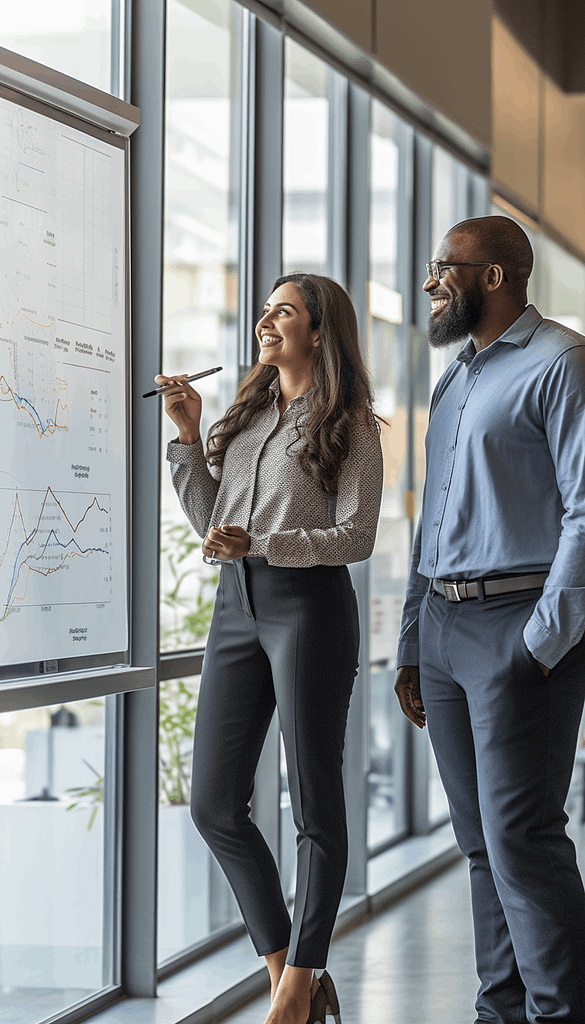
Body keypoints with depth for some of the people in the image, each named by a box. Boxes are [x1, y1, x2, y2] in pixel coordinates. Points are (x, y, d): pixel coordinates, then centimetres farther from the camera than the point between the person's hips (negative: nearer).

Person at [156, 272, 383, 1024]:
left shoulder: (350, 426, -2)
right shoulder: (246, 415, 16)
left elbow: (356, 537, -9)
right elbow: (210, 521, 16)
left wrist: (260, 544, -20)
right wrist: (187, 435, 7)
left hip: (311, 604, -7)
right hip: (237, 604, 7)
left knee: (315, 804, 0)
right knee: (214, 804, 5)